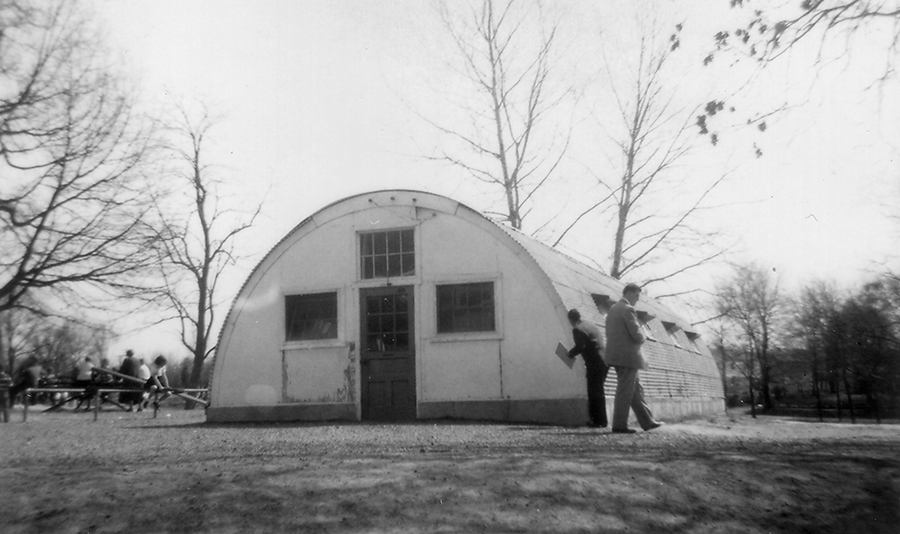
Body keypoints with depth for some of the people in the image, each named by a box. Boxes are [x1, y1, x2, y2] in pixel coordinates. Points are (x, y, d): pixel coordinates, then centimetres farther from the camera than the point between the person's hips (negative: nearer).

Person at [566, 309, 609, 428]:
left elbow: (580, 347, -19)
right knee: (598, 392, 15)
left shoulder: (577, 329, -10)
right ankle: (599, 419, 19)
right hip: (604, 361, 9)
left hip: (595, 364, -9)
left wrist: (570, 354, -1)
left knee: (595, 392, -3)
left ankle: (600, 421, -2)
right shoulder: (591, 325, 17)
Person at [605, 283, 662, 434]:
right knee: (625, 391, -3)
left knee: (635, 389, 13)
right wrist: (641, 339, 4)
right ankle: (619, 425, 1)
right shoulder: (628, 309, -13)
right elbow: (636, 334, -19)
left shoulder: (613, 308, 15)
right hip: (627, 356, -9)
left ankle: (647, 421, 18)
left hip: (616, 354, 9)